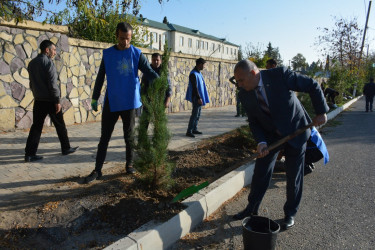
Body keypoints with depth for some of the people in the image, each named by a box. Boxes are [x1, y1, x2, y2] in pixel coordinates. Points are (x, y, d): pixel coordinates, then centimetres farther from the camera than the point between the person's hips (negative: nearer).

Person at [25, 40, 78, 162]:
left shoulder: (32, 63, 12)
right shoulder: (48, 62, -12)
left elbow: (32, 83, 16)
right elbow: (52, 84, -17)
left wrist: (36, 95, 20)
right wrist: (57, 101, -15)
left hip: (38, 100, 7)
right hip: (50, 100, -7)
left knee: (36, 126, 6)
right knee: (60, 125, 7)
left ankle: (29, 154, 2)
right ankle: (66, 148, 19)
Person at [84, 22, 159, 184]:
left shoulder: (137, 54, 1)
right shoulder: (108, 54, 5)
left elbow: (149, 72, -6)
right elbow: (100, 77, 9)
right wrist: (94, 98, 8)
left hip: (129, 103, -1)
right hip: (111, 103, 1)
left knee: (129, 136, 9)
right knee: (105, 137, 4)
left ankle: (129, 165, 26)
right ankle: (97, 170, 13)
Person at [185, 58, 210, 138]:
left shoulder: (199, 73, 14)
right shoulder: (193, 74, -16)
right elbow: (194, 87, -20)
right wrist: (198, 98, -23)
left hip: (199, 97, 10)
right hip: (196, 98, -10)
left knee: (198, 114, 13)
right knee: (194, 114, -8)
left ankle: (194, 129, 22)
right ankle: (189, 131, -2)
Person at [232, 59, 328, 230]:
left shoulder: (280, 75, -24)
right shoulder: (245, 95, -11)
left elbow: (313, 86, -13)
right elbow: (253, 122, -4)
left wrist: (321, 112, -11)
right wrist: (261, 142, -19)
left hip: (295, 132, -3)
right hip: (270, 136, 3)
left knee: (294, 176, 7)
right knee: (260, 172, 6)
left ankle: (290, 214, 27)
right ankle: (251, 209, 26)